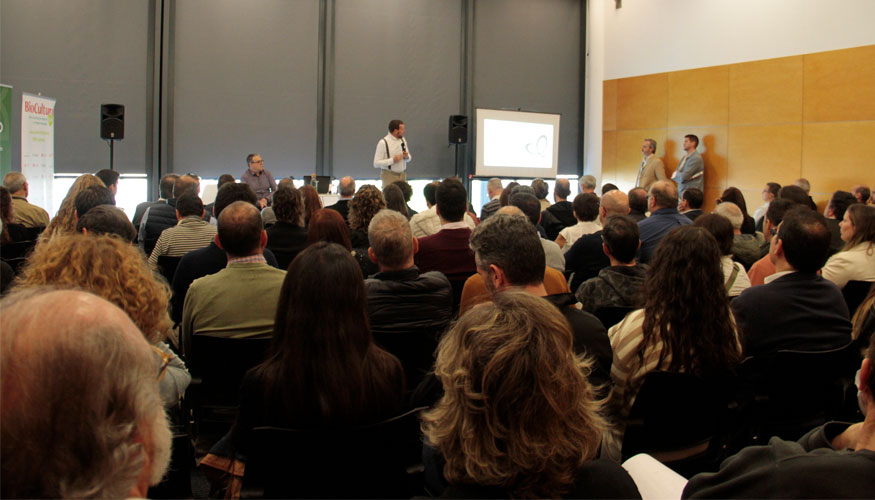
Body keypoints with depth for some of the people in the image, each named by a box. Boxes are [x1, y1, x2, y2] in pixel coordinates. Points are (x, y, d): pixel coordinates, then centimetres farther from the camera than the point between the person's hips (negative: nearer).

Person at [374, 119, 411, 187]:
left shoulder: (403, 140, 10)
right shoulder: (383, 142, -10)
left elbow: (410, 158, 20)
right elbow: (376, 163, -14)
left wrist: (407, 157, -4)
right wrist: (392, 160, -21)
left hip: (402, 174, 6)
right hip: (389, 175, -6)